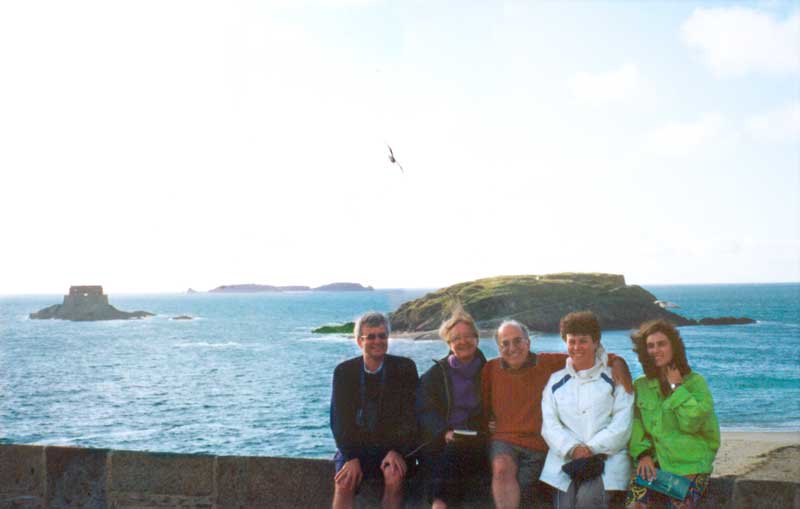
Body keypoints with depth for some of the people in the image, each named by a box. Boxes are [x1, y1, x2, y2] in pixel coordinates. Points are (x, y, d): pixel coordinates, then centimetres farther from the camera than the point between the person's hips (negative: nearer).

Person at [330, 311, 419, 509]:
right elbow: (339, 420, -2)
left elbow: (410, 416, -4)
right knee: (344, 481, -28)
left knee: (394, 477, -32)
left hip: (393, 446, 0)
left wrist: (397, 451, -19)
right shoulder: (344, 371, 1)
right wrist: (351, 457, -17)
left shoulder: (405, 368, -1)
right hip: (355, 446, 1)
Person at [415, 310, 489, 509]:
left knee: (454, 452, -32)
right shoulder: (436, 373, 14)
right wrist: (444, 432, -14)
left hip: (475, 441, 0)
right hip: (438, 441, 1)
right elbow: (425, 411, 4)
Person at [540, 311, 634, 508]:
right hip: (565, 459, 2)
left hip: (607, 457, -2)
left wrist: (592, 449, -12)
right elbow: (549, 425, 7)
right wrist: (573, 448, -11)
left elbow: (621, 425, 0)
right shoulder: (556, 381, 18)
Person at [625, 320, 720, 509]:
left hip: (689, 466, -2)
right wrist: (643, 454, -12)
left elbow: (691, 422, -11)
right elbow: (635, 424, 3)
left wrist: (676, 387, -6)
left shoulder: (695, 382, 3)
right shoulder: (640, 385, 13)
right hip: (652, 464, 2)